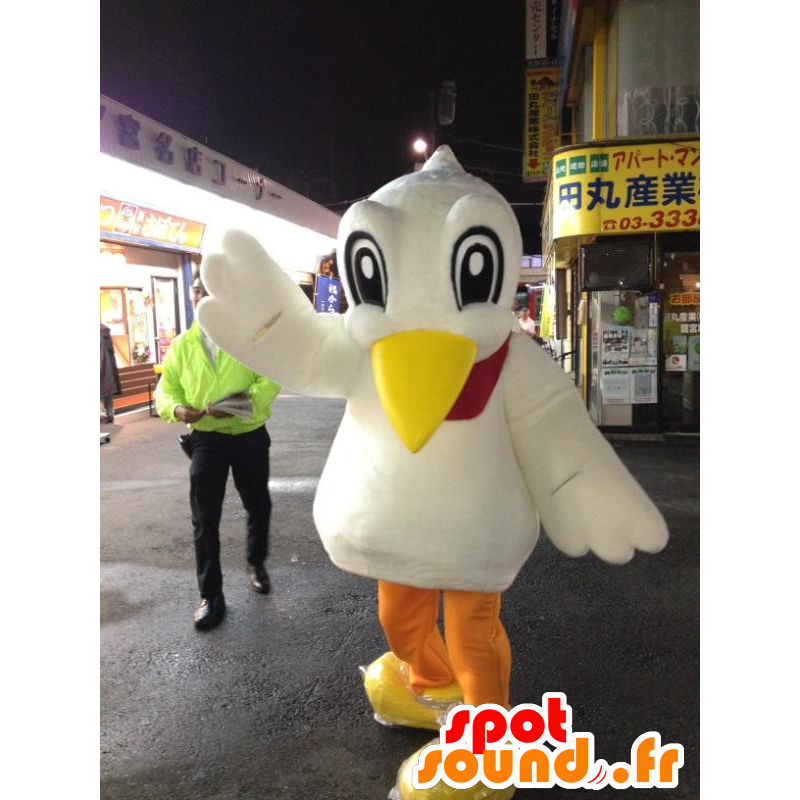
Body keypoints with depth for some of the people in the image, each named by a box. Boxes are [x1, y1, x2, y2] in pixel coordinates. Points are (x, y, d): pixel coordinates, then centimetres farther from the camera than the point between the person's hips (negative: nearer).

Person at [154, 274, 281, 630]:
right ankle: (210, 594, 14)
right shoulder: (182, 344, 5)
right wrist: (176, 409, -18)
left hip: (250, 436, -1)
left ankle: (256, 564, 41)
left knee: (258, 506, 15)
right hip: (206, 440, 1)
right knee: (204, 518, 1)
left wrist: (247, 400, -28)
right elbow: (165, 389, 5)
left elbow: (270, 378, -10)